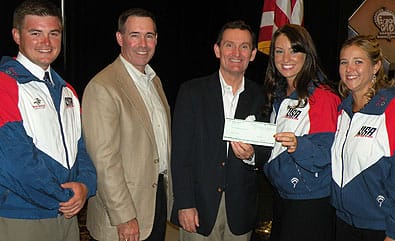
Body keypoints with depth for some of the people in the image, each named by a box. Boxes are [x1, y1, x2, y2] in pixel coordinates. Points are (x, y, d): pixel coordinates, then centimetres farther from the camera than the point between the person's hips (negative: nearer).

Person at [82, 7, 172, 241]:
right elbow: (104, 160, -21)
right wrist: (124, 217, -20)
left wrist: (168, 189, 13)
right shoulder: (102, 88, -19)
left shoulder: (154, 80, 10)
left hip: (160, 195, 8)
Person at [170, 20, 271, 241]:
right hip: (200, 204, -2)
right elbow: (180, 152, -5)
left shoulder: (259, 97, 4)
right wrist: (185, 204, -10)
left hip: (241, 209, 2)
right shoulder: (192, 91, -2)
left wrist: (252, 154, -15)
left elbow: (268, 150, 8)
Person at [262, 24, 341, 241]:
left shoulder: (322, 96, -15)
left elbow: (327, 154, -20)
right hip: (281, 195, 7)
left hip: (311, 202, -7)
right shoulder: (278, 95, 9)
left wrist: (298, 145, -36)